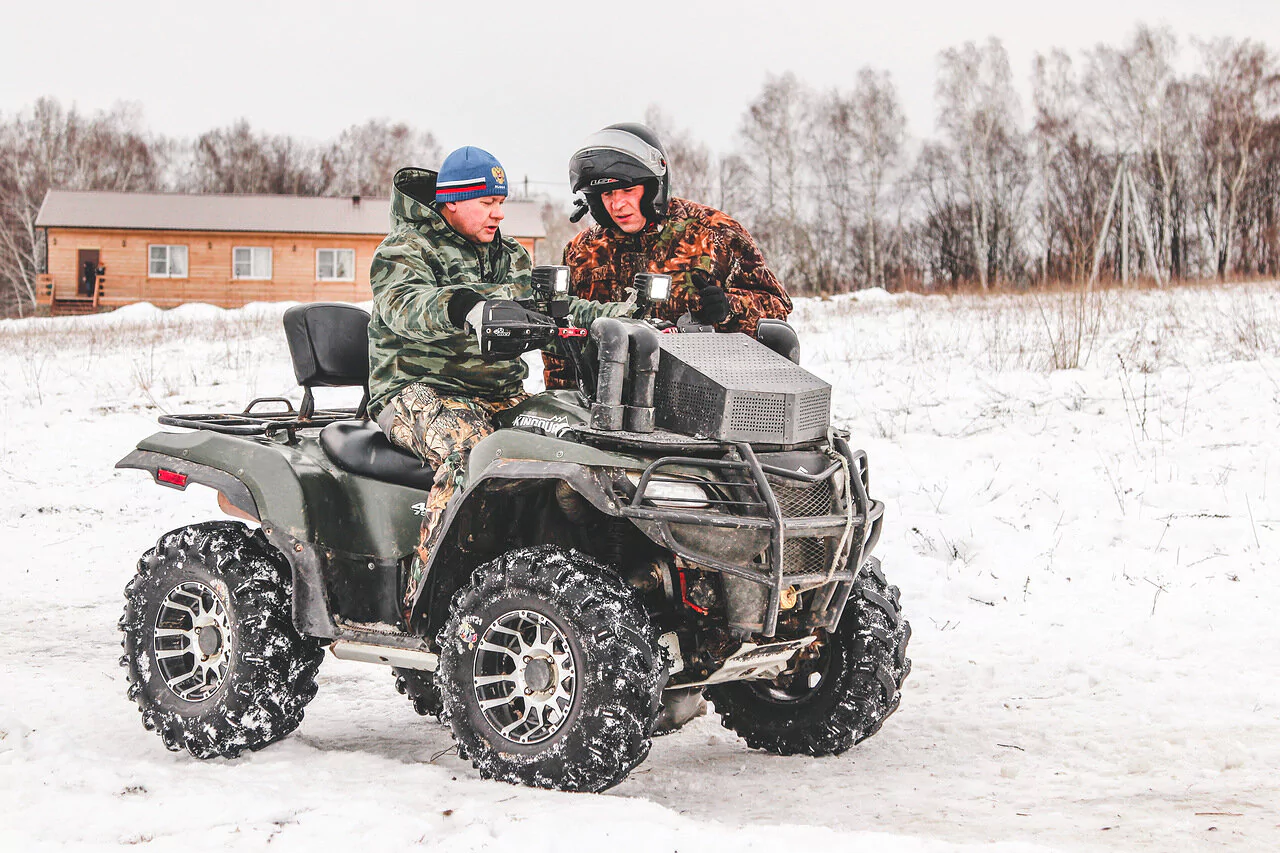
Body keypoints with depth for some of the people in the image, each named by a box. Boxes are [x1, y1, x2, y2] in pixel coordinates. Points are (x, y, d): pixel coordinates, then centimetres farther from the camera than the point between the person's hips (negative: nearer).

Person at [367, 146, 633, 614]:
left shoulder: (511, 259, 20)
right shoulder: (405, 251, -3)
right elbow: (404, 303, -25)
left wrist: (618, 316, -5)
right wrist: (466, 308, -47)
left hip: (502, 394, 6)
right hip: (419, 391, -6)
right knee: (469, 452, -38)